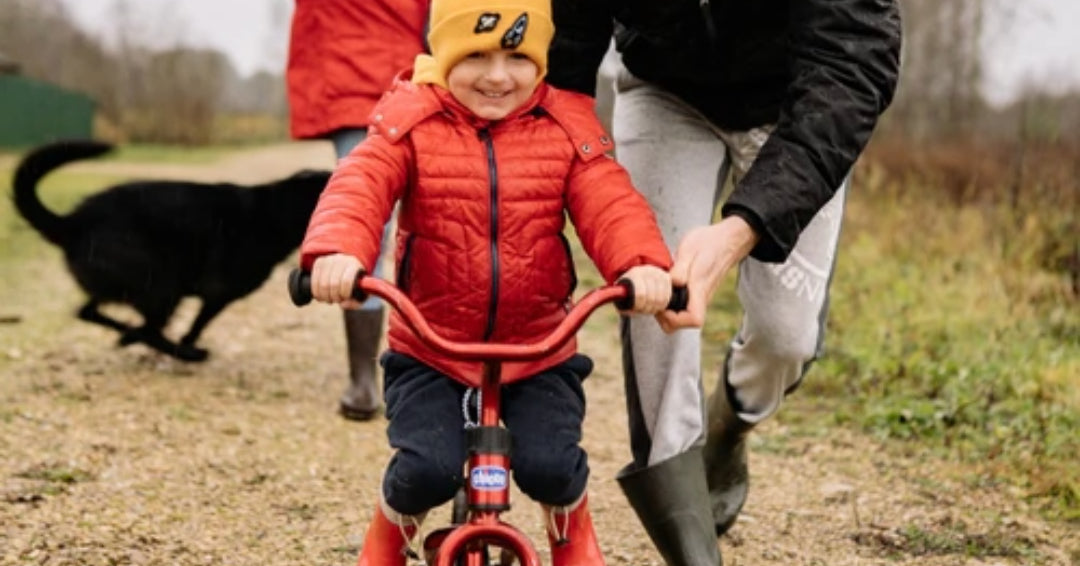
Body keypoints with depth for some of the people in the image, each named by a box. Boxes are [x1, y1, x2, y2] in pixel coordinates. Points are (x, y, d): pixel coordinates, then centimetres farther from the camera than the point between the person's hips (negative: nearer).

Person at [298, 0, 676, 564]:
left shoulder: (565, 131, -3)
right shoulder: (411, 124, -7)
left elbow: (610, 204, -15)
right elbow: (359, 187, -22)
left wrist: (642, 264, -37)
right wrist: (337, 249, -45)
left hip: (540, 351, 1)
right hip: (429, 351, -1)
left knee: (550, 465, -17)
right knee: (428, 468, -20)